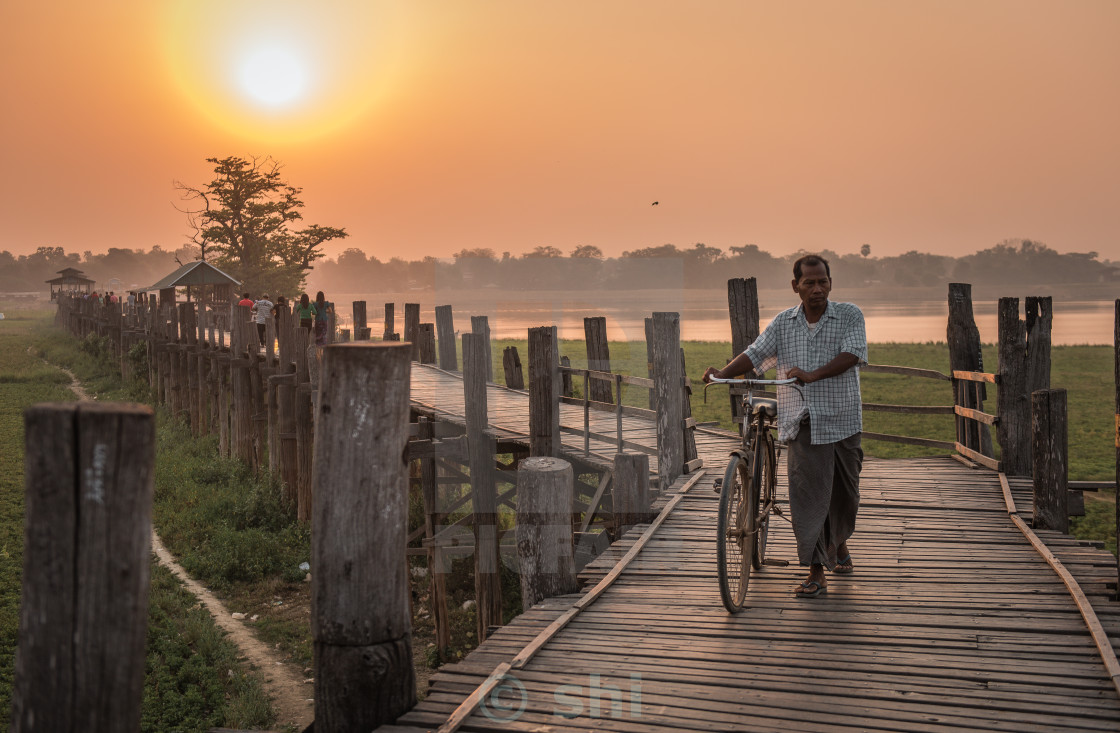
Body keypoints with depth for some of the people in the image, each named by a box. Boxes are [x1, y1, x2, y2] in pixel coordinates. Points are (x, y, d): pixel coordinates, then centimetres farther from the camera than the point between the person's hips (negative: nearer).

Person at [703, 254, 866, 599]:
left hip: (842, 420, 0)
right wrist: (723, 373, -20)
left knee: (844, 492, 13)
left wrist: (813, 375, -30)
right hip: (801, 423, 1)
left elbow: (851, 354, -15)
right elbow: (755, 353, -1)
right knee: (806, 493, -7)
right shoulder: (783, 322, 7)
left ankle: (839, 544, 42)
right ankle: (816, 571, -2)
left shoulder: (850, 316, 0)